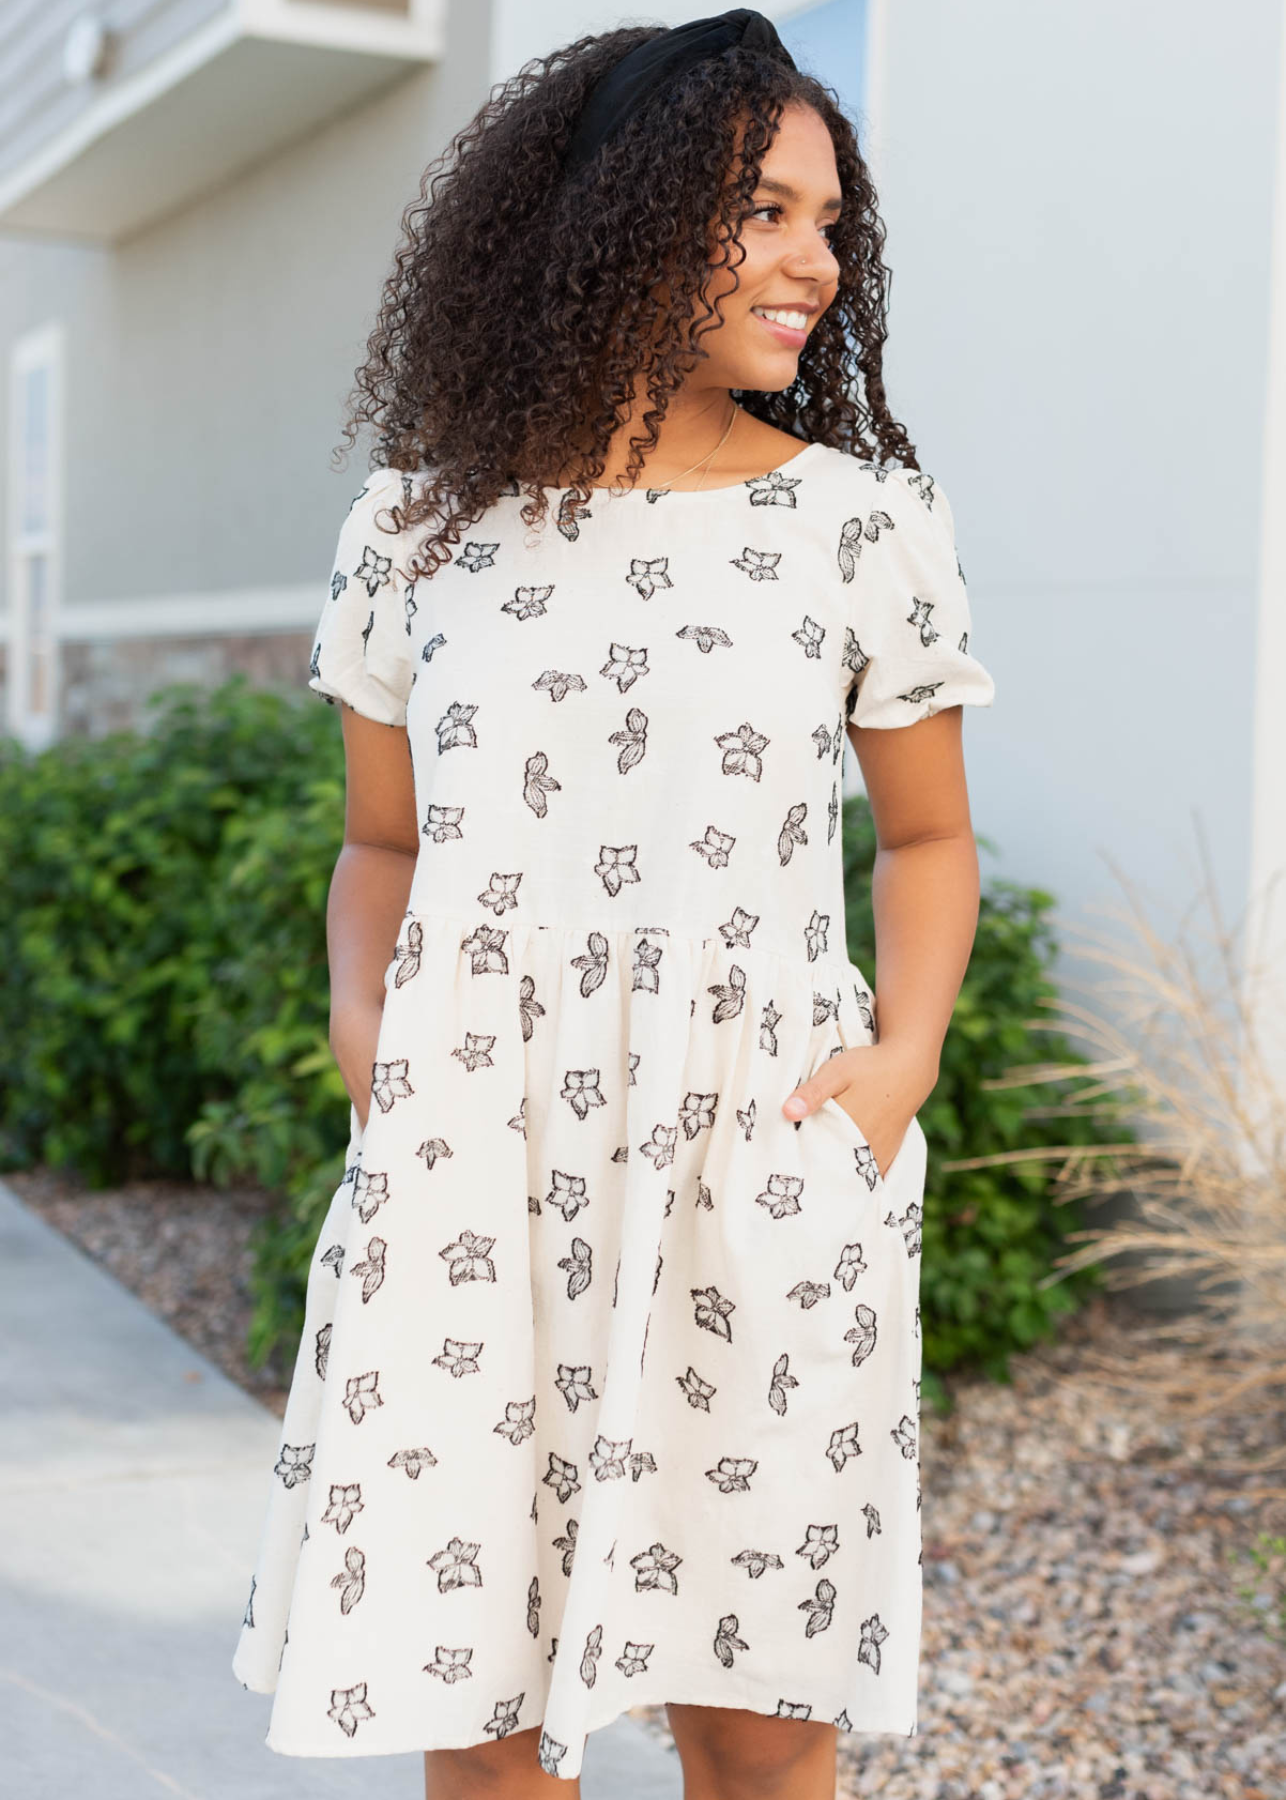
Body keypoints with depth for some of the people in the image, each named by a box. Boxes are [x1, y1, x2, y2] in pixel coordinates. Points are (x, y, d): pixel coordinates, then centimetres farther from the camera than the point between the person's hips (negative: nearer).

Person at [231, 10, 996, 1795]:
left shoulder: (867, 522, 4)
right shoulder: (423, 521, 6)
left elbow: (925, 838, 12)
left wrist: (904, 1051, -4)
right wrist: (361, 1014, -2)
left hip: (758, 1164, 0)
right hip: (469, 1172, 1)